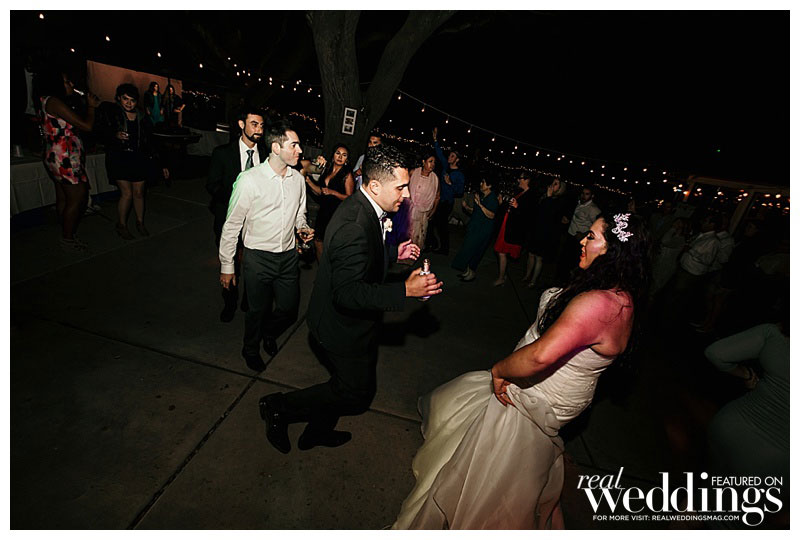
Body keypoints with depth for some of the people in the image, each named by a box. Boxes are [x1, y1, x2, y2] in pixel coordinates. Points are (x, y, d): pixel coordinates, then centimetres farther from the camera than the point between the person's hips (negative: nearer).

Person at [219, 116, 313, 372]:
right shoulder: (249, 180, -14)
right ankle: (251, 349, 43)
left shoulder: (297, 178, 1)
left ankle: (269, 333, 47)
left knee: (289, 309, 12)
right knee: (257, 311, 12)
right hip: (258, 257, -4)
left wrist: (303, 227, -5)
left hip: (288, 255, 4)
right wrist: (227, 266, -4)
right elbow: (232, 225, -8)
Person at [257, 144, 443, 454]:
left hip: (344, 321, 10)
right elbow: (348, 294, -34)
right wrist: (405, 290, -35)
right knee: (358, 393, 11)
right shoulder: (353, 227, -33)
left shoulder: (363, 208, -1)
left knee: (346, 382, 28)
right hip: (343, 327, -10)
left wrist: (394, 252, 3)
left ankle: (317, 432, 52)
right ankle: (278, 408, 24)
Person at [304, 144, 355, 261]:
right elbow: (320, 192, 17)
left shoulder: (347, 174, -5)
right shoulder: (327, 169, 13)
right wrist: (308, 181, 6)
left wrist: (333, 192, -19)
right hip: (323, 211, 6)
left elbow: (349, 198, -9)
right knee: (317, 242, 8)